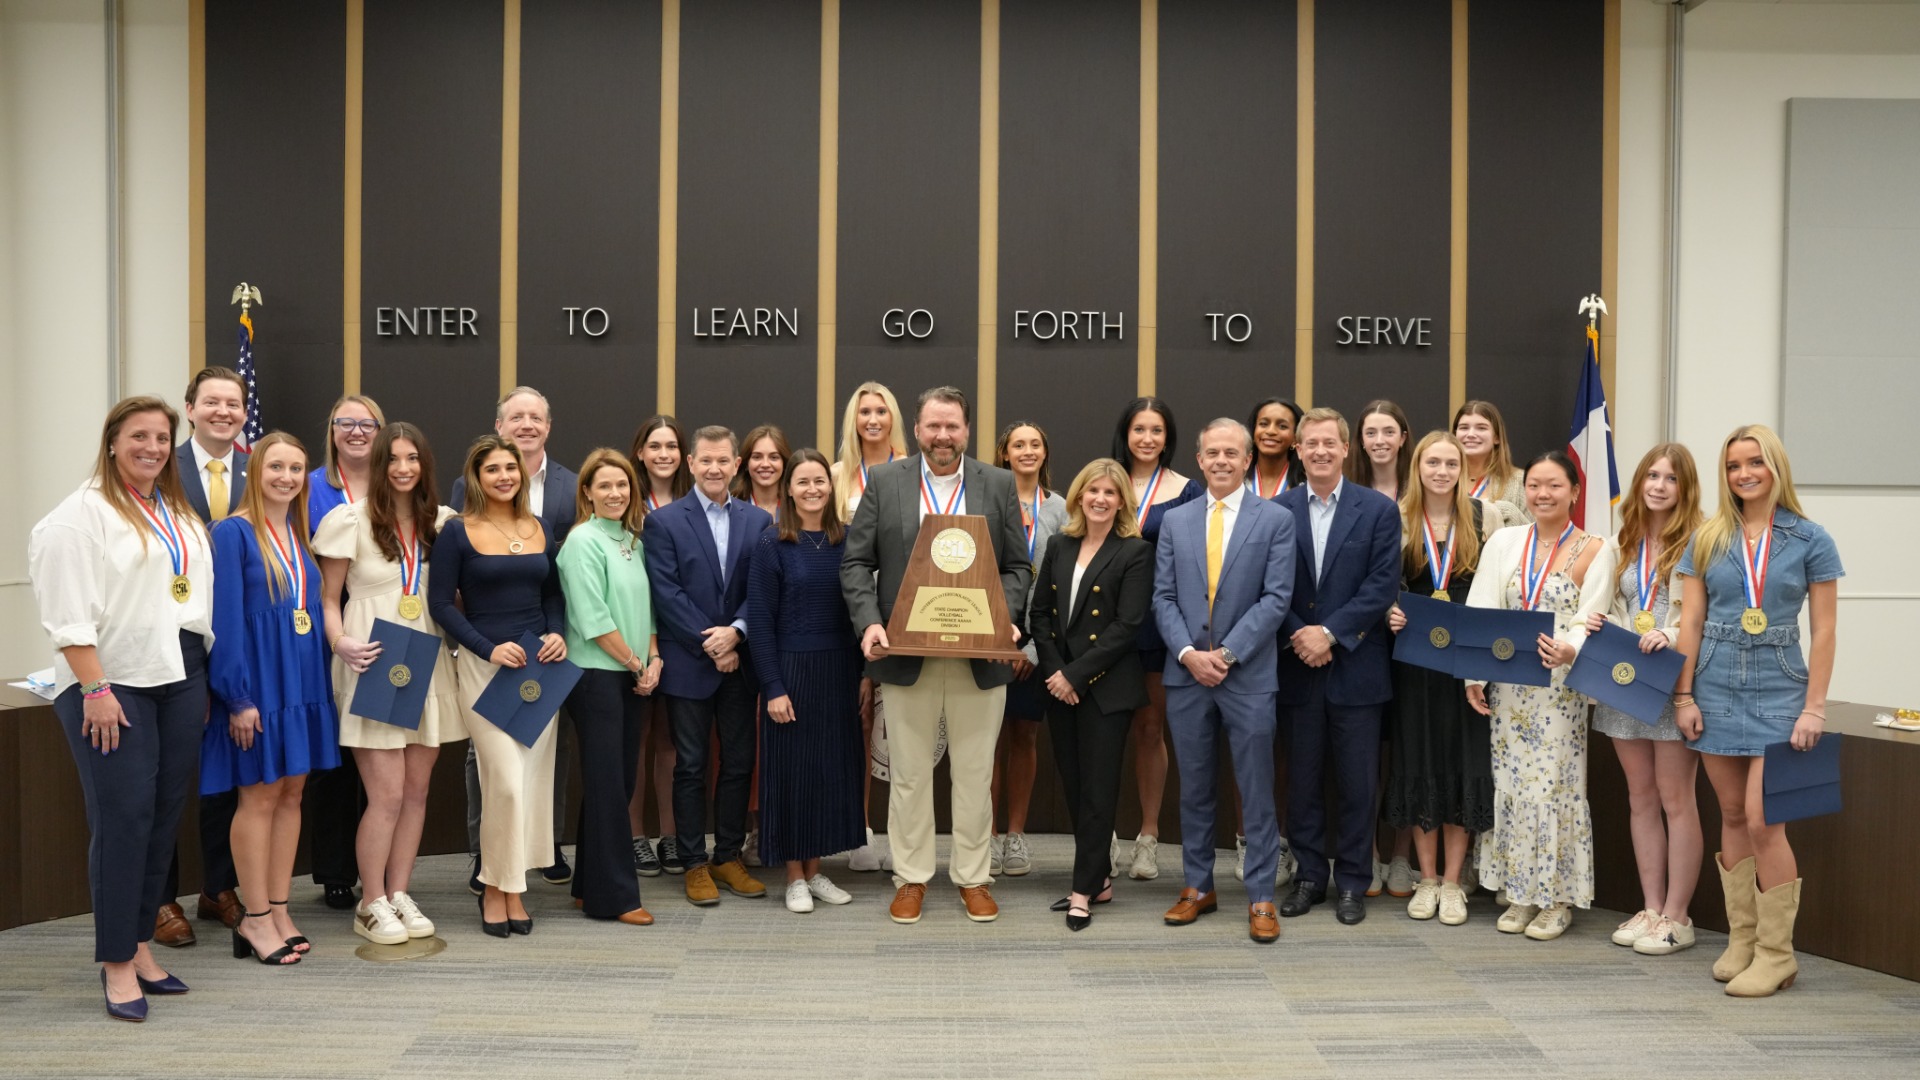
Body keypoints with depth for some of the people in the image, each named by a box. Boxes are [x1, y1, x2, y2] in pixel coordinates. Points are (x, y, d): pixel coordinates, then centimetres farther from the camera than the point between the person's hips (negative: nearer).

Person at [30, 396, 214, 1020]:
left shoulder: (181, 515, 16)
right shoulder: (82, 514, -6)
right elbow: (69, 615, -13)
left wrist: (207, 677, 12)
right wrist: (95, 689, -18)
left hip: (179, 679, 7)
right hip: (112, 683, -7)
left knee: (165, 815, 9)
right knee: (123, 816, -7)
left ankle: (139, 945, 19)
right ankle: (117, 963, 3)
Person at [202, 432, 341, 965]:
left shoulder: (303, 534, 13)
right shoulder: (233, 532, -8)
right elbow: (225, 618, -12)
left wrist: (320, 683, 8)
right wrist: (238, 696, -17)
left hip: (304, 679, 7)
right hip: (259, 677, -7)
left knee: (291, 795, 9)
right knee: (260, 796, -1)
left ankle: (280, 910, 17)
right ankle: (256, 919, 9)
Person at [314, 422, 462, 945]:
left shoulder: (442, 521, 7)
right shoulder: (351, 520, -5)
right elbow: (329, 598, -2)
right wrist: (341, 643, -18)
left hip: (427, 665, 4)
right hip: (374, 667, -4)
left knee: (416, 790, 9)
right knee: (387, 794, -5)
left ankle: (399, 894, 23)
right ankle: (371, 905, 12)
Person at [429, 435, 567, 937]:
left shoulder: (539, 529, 10)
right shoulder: (457, 531, -3)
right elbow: (440, 602, -6)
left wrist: (557, 634, -4)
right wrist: (489, 648, -15)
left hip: (539, 665, 5)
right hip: (485, 665, -4)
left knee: (533, 779, 5)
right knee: (506, 780, -10)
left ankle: (512, 886, 18)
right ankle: (496, 888, 9)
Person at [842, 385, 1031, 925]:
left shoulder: (1000, 485, 5)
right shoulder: (884, 481, 3)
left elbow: (1017, 566, 6)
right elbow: (856, 562, 2)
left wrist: (1006, 618, -12)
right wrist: (869, 623, -12)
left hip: (981, 655, 0)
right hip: (907, 655, 0)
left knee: (975, 774, 9)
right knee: (909, 773, 9)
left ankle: (974, 876, 23)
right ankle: (911, 876, 23)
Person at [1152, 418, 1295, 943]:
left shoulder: (1276, 519, 0)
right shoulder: (1175, 520, 9)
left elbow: (1276, 598, -7)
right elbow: (1163, 597, 5)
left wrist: (1226, 653, -13)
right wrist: (1188, 653, -9)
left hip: (1248, 675, -3)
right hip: (1187, 672, 3)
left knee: (1257, 791, 2)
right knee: (1194, 788, 11)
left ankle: (1261, 897, 11)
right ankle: (1198, 887, 23)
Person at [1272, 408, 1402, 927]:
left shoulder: (1379, 509, -1)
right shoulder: (1277, 510, 4)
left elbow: (1382, 585, -7)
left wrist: (1329, 632, -14)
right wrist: (1298, 636, -12)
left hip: (1355, 666, -1)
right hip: (1299, 667, 2)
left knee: (1356, 782, 5)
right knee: (1303, 780, 9)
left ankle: (1352, 882, 18)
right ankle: (1309, 876, 21)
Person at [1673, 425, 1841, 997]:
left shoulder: (1809, 540, -1)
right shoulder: (1708, 539, 5)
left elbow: (1823, 629, -2)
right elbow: (1691, 621, 5)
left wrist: (1814, 707, -7)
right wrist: (1684, 695, 0)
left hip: (1779, 692, -3)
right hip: (1718, 689, 3)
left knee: (1763, 820, -9)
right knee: (1733, 817, 9)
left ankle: (1776, 953, 5)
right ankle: (1741, 938, 19)